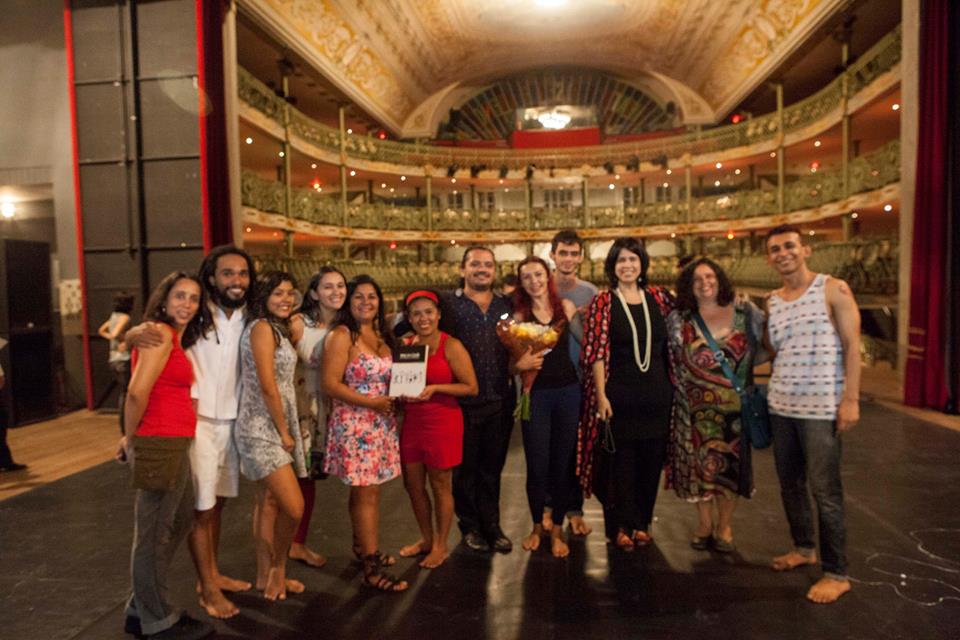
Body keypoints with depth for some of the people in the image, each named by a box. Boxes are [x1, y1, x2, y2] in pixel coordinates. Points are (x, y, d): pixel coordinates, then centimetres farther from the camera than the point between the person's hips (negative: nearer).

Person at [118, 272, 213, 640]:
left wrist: (131, 438, 12)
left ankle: (142, 609, 36)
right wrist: (131, 440, -8)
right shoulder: (161, 333, -15)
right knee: (154, 534, 6)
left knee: (178, 522, 22)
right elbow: (137, 392, -22)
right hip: (161, 445, -10)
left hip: (171, 444, 10)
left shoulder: (175, 338, 15)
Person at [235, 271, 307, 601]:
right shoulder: (262, 328, -14)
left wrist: (289, 429, 11)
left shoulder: (277, 329, 14)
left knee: (269, 502, 16)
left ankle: (266, 575, 27)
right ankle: (277, 568, 14)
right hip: (261, 430, -10)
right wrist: (284, 432, -12)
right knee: (294, 507, -9)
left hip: (273, 428, 10)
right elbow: (267, 386, -18)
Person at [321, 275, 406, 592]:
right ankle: (372, 568, 4)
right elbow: (330, 384, -16)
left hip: (381, 423, 7)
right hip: (354, 424, -7)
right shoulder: (342, 335, -10)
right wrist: (372, 402, -18)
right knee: (365, 493, -3)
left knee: (370, 489, 14)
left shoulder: (381, 335, 12)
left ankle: (363, 547, 29)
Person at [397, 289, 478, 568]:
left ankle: (441, 546, 26)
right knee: (412, 484, 15)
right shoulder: (405, 345, 6)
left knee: (440, 485, 8)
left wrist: (435, 388, -20)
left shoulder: (451, 346, -10)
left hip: (443, 420, -6)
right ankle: (426, 539, 36)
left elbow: (471, 387, -12)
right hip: (411, 421, 6)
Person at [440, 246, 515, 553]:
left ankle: (491, 525, 30)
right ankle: (470, 526, 30)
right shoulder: (448, 305, -3)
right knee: (465, 468, 11)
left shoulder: (507, 306, 9)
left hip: (501, 401, 3)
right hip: (464, 401, -3)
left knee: (492, 468, 15)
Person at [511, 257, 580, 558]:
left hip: (568, 391, 1)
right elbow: (510, 361, 3)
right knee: (537, 465, 5)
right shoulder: (519, 315, 1)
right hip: (535, 394, -1)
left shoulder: (566, 307, 5)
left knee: (564, 462, 8)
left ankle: (557, 529, 25)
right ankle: (537, 526, 27)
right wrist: (520, 364, -17)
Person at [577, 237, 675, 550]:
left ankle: (642, 523, 28)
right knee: (620, 461, 5)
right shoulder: (602, 302, -3)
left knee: (651, 460, 11)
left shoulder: (657, 297, 7)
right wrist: (601, 395, -12)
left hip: (656, 394, 4)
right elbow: (597, 351, -7)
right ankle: (620, 526, 20)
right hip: (619, 395, -4)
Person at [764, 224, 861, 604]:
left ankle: (836, 573, 11)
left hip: (822, 407, -6)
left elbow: (852, 345, -8)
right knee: (790, 484, 15)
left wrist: (851, 398, -13)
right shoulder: (771, 302, 10)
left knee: (825, 491, -3)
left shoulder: (833, 290, -4)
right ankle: (803, 548, 34)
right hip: (781, 406, 6)